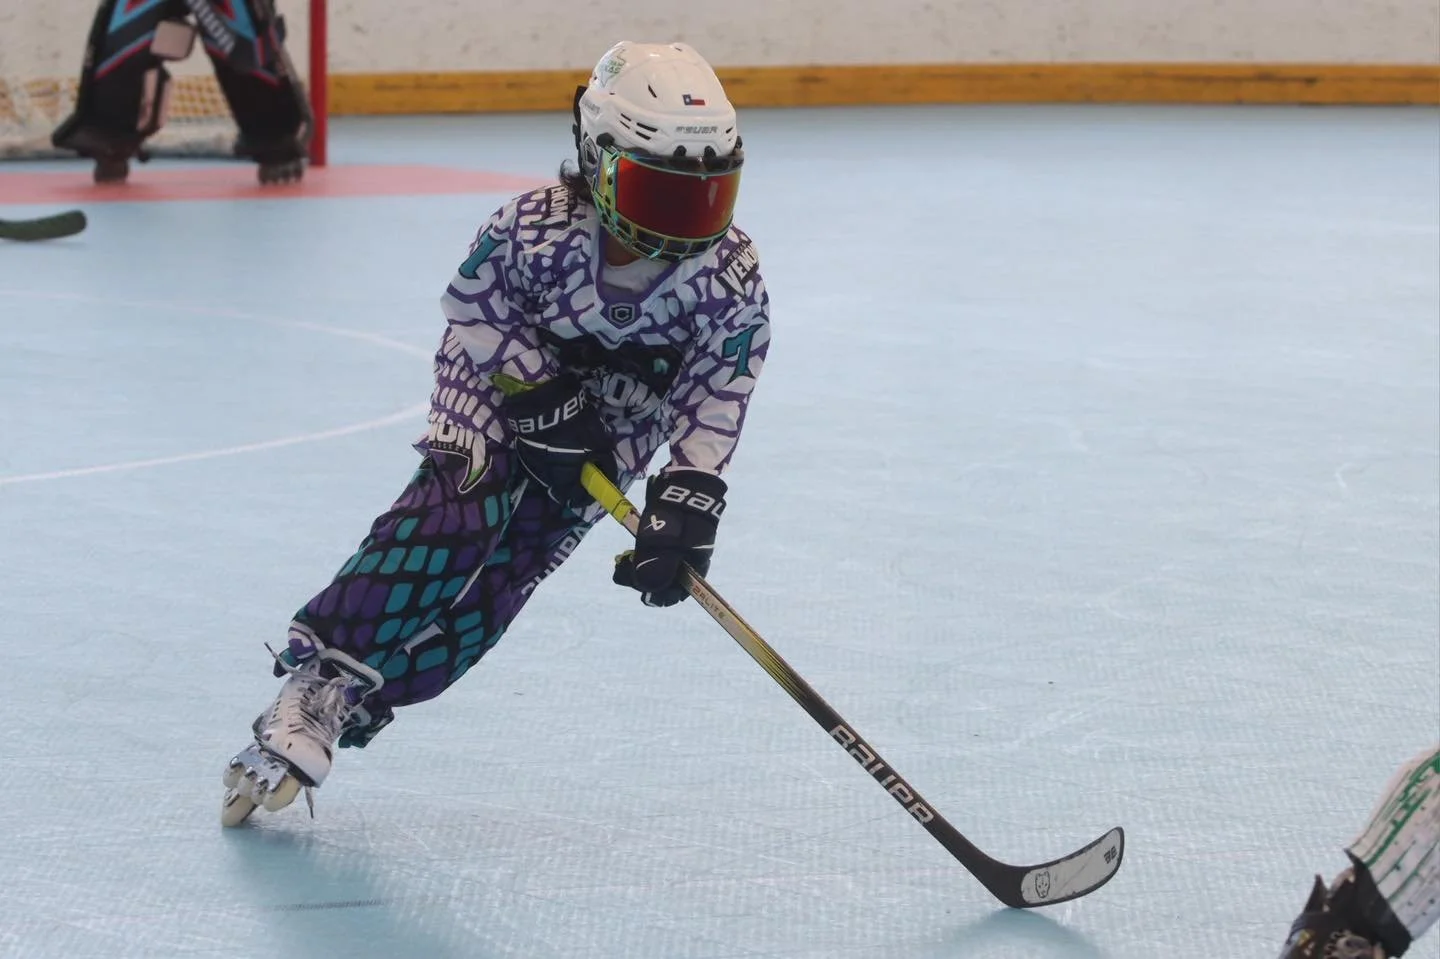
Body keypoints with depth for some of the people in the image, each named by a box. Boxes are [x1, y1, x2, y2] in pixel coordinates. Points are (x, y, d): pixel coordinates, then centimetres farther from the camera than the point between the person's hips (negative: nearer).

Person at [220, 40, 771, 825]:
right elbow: (477, 311, -12)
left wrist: (685, 504, -24)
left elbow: (714, 402, -14)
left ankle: (349, 702, -2)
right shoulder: (535, 229, -24)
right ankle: (317, 679, -23)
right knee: (450, 523, -26)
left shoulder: (730, 280, -16)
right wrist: (544, 399, -20)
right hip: (493, 404, -3)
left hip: (602, 447, 3)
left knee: (497, 578, -8)